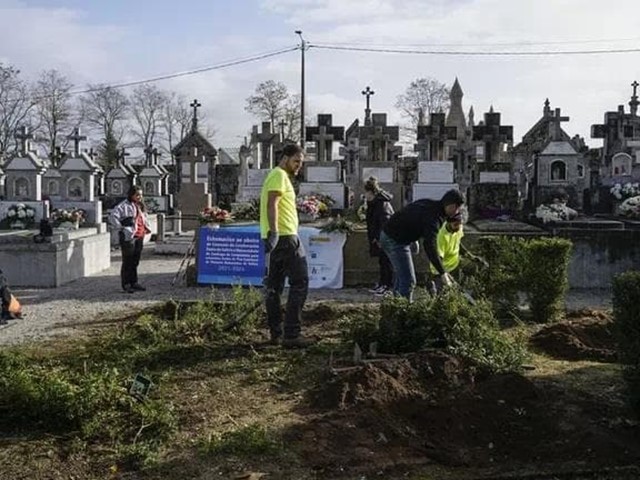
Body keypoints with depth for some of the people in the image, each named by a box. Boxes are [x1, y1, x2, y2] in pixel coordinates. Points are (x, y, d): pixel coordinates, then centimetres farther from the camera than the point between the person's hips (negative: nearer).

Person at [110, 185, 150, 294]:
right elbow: (113, 217, -19)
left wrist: (146, 227, 20)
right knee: (127, 262, -2)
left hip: (139, 237, 8)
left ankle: (134, 283, 22)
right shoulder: (124, 205, -10)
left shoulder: (140, 206, 17)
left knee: (135, 261, 14)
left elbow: (144, 218, 35)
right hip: (128, 237, -8)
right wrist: (120, 228, -18)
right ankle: (126, 285, 5)